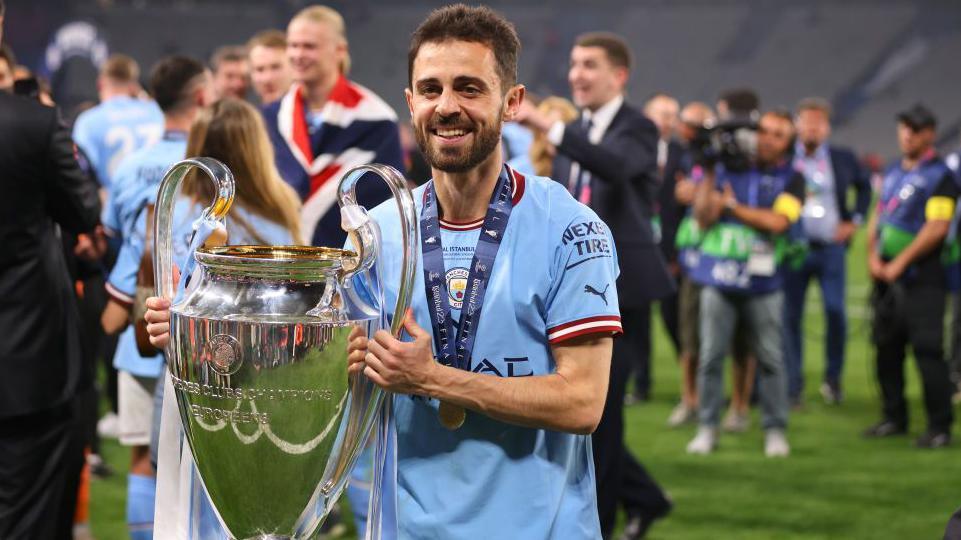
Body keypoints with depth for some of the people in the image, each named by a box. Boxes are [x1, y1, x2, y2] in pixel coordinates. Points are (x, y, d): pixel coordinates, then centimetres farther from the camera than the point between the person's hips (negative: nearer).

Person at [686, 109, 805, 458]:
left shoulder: (791, 179, 3)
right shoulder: (727, 168, 6)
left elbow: (777, 221, -13)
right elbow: (703, 218, -1)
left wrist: (734, 206, -9)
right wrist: (708, 174, -7)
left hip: (762, 281, -1)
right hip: (718, 276, 1)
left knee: (770, 360, 3)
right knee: (710, 357, 0)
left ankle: (775, 430, 13)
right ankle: (707, 428, 9)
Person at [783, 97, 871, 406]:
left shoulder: (843, 160, 6)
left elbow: (865, 186, 22)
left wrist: (855, 220, 11)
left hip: (831, 248, 1)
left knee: (836, 313, -6)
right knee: (790, 317, 2)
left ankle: (833, 378, 11)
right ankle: (793, 386, 10)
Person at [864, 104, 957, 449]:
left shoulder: (940, 175, -8)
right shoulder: (893, 172, 16)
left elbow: (937, 227, -16)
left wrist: (899, 263, -16)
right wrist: (873, 257, 3)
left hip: (921, 278, -8)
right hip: (886, 275, 8)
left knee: (927, 349, -9)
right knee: (886, 347, 10)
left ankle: (940, 426, -5)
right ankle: (894, 417, 21)